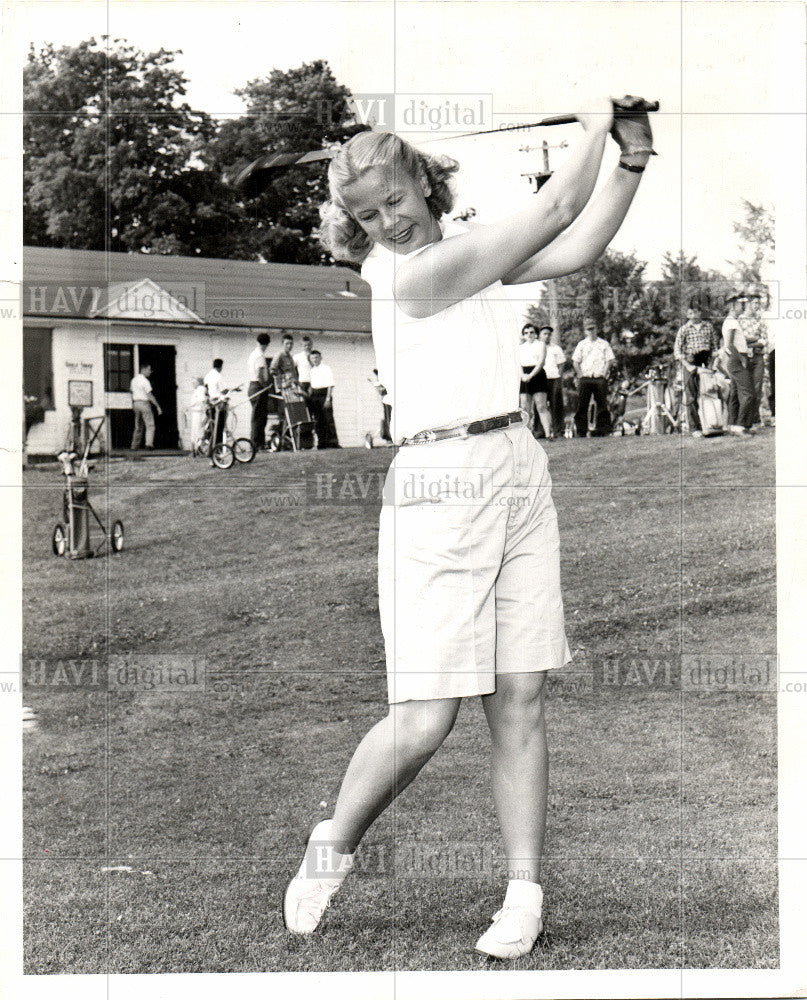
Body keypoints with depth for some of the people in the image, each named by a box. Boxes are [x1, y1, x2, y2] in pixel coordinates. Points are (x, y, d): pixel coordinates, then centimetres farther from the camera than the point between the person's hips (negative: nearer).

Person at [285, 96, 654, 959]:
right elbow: (550, 215, -7)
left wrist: (633, 158, 3)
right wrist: (595, 126, 7)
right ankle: (332, 846, 18)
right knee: (424, 720, -8)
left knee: (520, 701, 3)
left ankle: (524, 894, 11)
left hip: (520, 474, 7)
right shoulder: (410, 273, -11)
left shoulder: (465, 242, 14)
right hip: (439, 487, -7)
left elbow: (577, 249, 11)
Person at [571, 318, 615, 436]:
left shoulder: (604, 344, 11)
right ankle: (581, 430, -1)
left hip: (600, 378, -1)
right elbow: (575, 361, 9)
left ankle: (601, 429, 1)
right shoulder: (581, 345, 13)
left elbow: (610, 360, 6)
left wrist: (604, 374, -5)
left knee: (602, 404, -3)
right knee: (582, 405, -4)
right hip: (585, 379, 1)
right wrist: (580, 374, -3)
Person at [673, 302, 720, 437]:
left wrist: (712, 362, 3)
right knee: (692, 397, -3)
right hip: (690, 364, -2)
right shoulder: (684, 329, 2)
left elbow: (715, 345, 13)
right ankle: (694, 428, -1)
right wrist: (687, 365, -10)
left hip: (706, 363, 2)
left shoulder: (708, 326, 9)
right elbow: (677, 350, -2)